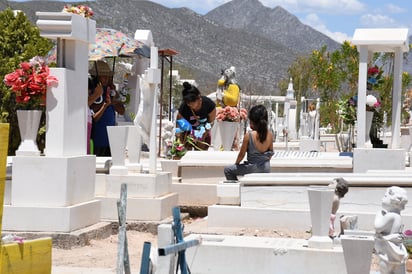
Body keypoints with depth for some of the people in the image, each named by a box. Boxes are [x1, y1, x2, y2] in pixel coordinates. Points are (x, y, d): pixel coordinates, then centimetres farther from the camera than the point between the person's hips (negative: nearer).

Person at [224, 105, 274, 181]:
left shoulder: (249, 135, -18)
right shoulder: (269, 134, -5)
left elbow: (242, 154, -9)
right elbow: (271, 153, 7)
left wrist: (236, 163, 10)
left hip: (253, 169, -5)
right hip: (266, 169, 6)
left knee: (228, 170, 13)